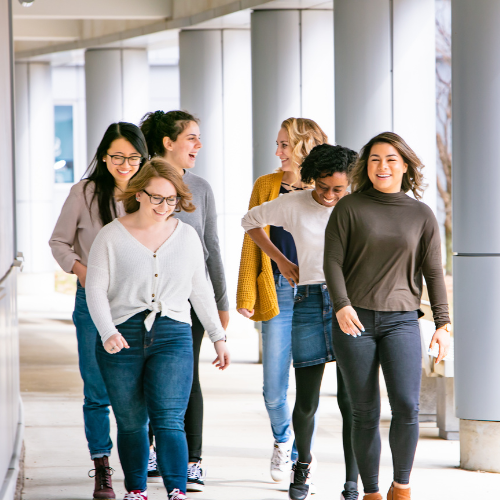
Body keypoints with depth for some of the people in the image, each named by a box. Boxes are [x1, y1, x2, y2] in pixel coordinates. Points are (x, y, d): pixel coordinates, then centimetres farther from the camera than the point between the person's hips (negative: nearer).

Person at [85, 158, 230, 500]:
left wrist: (218, 337, 15)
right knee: (131, 422, 7)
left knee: (168, 419, -12)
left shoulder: (186, 235, 9)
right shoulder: (112, 236, 1)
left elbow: (201, 291, 17)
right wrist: (107, 332, -18)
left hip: (173, 335, 1)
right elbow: (96, 289, -2)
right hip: (123, 338, 0)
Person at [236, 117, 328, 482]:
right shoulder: (266, 186, 8)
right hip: (277, 294, 1)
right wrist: (246, 294, 0)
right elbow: (252, 243, 7)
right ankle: (283, 440, 29)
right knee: (274, 389, 0)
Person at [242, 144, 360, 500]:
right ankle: (304, 461, 32)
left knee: (350, 400, -7)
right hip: (310, 303, 2)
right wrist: (281, 261, 15)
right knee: (306, 402, 2)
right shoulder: (292, 205, 2)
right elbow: (251, 220, 20)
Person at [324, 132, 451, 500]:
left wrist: (443, 324, 1)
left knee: (407, 406, -15)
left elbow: (433, 273, 10)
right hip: (354, 321, 0)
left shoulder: (421, 215, 9)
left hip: (401, 320, 1)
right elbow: (333, 261, 0)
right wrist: (342, 305, -16)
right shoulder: (350, 208, 4)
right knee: (365, 414, 1)